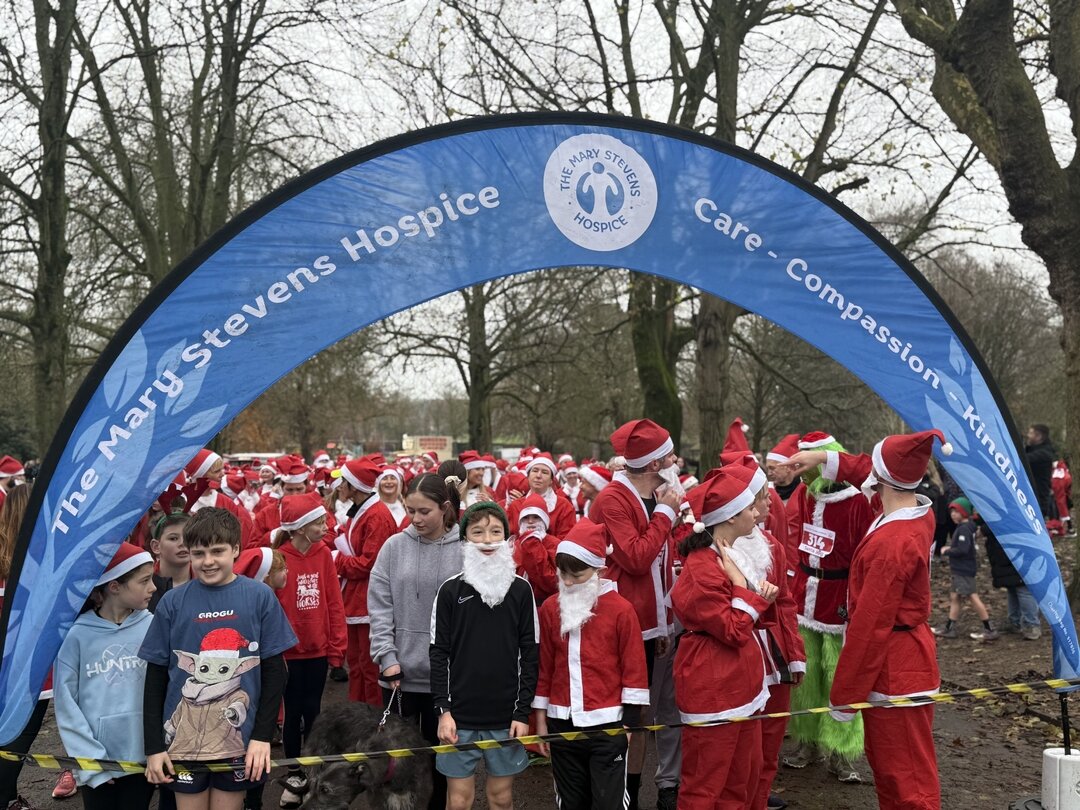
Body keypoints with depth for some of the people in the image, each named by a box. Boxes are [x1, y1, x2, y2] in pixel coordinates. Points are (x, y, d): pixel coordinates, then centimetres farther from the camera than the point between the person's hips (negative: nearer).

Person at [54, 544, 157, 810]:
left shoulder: (153, 627, -4)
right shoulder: (76, 635, -9)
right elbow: (66, 704, -6)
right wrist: (91, 760, -10)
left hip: (144, 758, 1)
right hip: (96, 765, -1)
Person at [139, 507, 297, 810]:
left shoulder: (260, 597, -4)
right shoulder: (172, 602, -2)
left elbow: (274, 670, -1)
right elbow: (156, 676, 2)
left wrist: (263, 736, -6)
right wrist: (153, 746, 0)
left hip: (240, 740, 0)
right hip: (183, 739, 1)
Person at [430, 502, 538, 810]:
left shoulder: (521, 590, 1)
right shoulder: (450, 590, -1)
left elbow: (529, 655, 2)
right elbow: (439, 654, 0)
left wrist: (523, 712, -2)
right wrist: (443, 710, -6)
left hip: (506, 716, 1)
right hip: (460, 715, -1)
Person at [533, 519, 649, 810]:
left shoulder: (621, 610, -8)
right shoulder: (550, 609, 3)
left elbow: (634, 670, -5)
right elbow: (544, 668, 8)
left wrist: (629, 723, -5)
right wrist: (541, 719, 9)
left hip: (607, 725, -4)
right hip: (562, 723, 4)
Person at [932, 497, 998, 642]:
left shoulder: (964, 529, -18)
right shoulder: (967, 527, 12)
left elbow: (963, 550, -26)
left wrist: (947, 551, -14)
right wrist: (951, 548, 6)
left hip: (964, 569, -11)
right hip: (960, 569, 11)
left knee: (973, 597, -8)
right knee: (954, 597, 13)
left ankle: (989, 630, -3)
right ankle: (949, 628, 19)